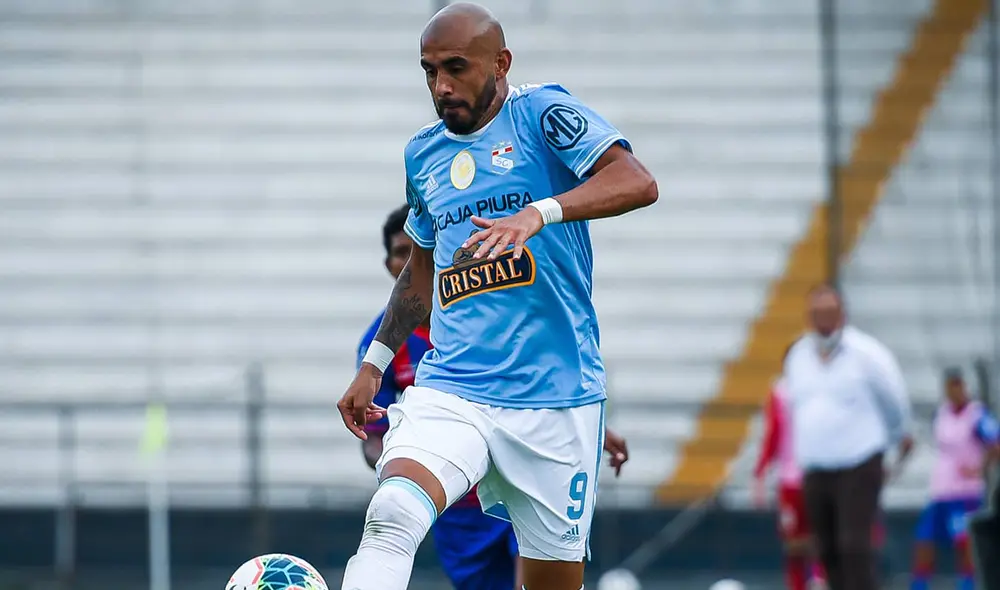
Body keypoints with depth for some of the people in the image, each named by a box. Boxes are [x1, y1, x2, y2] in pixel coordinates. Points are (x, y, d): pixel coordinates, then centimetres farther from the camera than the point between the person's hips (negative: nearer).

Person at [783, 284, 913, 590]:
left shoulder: (866, 354, -7)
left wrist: (899, 436, 22)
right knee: (827, 550, 7)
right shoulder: (797, 357, 9)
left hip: (859, 468, -5)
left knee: (854, 545, -16)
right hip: (815, 470, 5)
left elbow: (894, 399, 8)